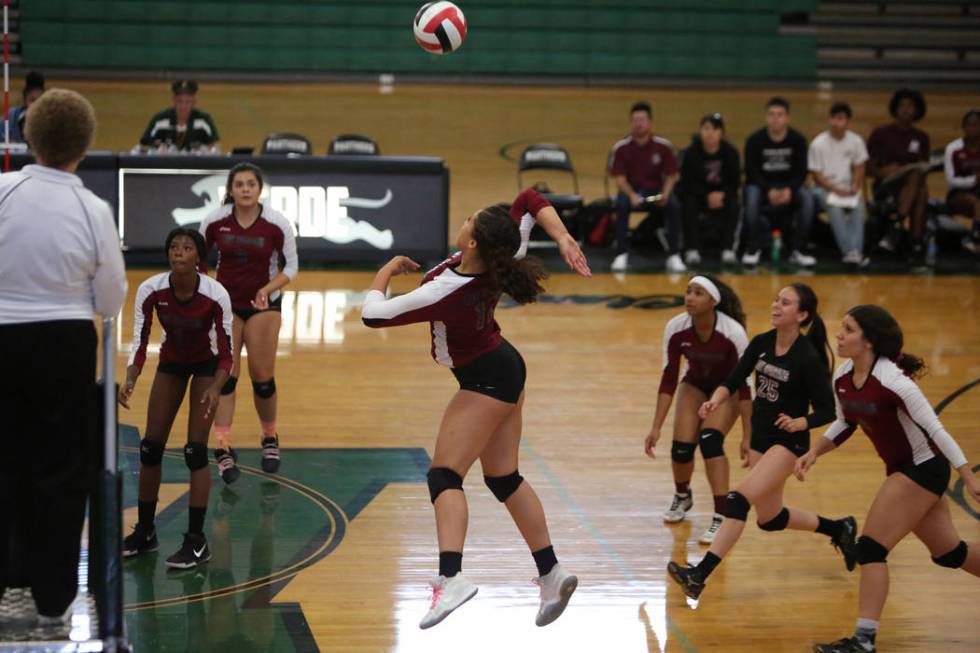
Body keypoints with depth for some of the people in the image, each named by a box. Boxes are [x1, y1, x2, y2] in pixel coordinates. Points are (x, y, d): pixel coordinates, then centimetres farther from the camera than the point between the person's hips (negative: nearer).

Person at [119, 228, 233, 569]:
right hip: (171, 363, 3)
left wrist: (215, 388, -40)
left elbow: (226, 353, -22)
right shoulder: (150, 290, -23)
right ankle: (145, 532, 16)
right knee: (150, 447, 1)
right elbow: (139, 342, -16)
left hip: (207, 365, -3)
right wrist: (130, 380, -33)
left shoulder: (216, 295, -29)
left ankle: (196, 541, -3)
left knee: (195, 450, -11)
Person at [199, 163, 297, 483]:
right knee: (225, 373, -9)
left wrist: (267, 290, -21)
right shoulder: (214, 221, -10)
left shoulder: (277, 223, -14)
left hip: (264, 303, -1)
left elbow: (290, 267, -5)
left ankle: (270, 439, 25)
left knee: (262, 377, 2)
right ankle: (222, 448, -8)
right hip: (224, 302, 1)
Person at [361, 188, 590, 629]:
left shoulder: (444, 295, -30)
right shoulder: (503, 260, -14)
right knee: (505, 479, 15)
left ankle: (451, 579, -32)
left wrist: (387, 271, -2)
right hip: (505, 369, 9)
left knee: (444, 475, -13)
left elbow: (373, 314, -20)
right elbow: (530, 200, -4)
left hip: (485, 382, -9)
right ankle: (551, 574, 17)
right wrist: (563, 238, -17)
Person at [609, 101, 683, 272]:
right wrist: (632, 195, -27)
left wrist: (665, 194, -21)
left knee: (674, 205, -29)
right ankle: (622, 255, -25)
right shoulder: (621, 148, -7)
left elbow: (671, 176, -1)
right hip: (631, 190, 0)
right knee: (621, 205, -33)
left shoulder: (663, 146, -5)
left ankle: (674, 256, -22)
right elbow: (619, 178, -9)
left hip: (656, 190, 0)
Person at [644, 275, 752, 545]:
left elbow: (744, 385, -27)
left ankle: (722, 519, -19)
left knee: (710, 439, -27)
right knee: (681, 447, -11)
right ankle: (682, 497, 24)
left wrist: (747, 436, -27)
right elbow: (668, 379, -17)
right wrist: (656, 428, -19)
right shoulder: (676, 328, -24)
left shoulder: (733, 333, -33)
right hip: (695, 384, 3)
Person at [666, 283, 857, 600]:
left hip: (788, 443, -8)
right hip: (760, 438, 8)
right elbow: (733, 381, 2)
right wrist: (715, 401, -18)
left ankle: (699, 576, -23)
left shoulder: (808, 358, -19)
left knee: (739, 499, -21)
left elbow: (827, 411, -14)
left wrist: (799, 423, -31)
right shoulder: (761, 343, -2)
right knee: (769, 518, 18)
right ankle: (839, 529, 41)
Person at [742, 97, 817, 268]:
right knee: (752, 196, -35)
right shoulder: (754, 140, -9)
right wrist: (769, 191, -29)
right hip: (761, 185, -1)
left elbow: (801, 172, -6)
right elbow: (751, 172, -12)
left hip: (789, 186, 1)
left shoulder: (797, 140, -4)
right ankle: (753, 249, -21)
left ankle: (798, 250, -22)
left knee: (807, 197, -29)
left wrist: (789, 190, -27)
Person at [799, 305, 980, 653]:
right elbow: (845, 424, 13)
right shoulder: (842, 378, -4)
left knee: (871, 548, -12)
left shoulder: (891, 380, -27)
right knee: (948, 551, 19)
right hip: (902, 468, 8)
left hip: (925, 468, -8)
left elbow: (933, 427, -23)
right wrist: (814, 452, -1)